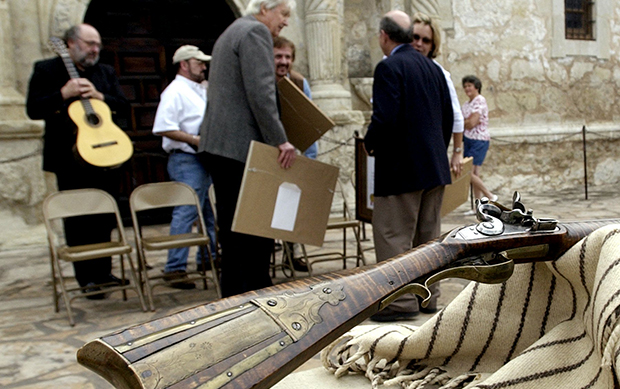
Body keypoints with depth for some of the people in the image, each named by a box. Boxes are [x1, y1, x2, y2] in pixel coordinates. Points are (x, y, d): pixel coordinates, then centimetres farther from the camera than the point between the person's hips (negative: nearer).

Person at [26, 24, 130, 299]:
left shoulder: (105, 72, 15)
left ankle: (103, 271, 24)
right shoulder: (46, 70, 1)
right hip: (70, 159, -4)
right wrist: (64, 94, -19)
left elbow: (123, 106, 7)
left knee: (105, 217, 10)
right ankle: (87, 279, 8)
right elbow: (33, 109, -7)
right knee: (77, 219, 0)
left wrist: (98, 96, -10)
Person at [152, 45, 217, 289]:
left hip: (204, 159, 10)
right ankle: (175, 268, -8)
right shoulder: (175, 92, -9)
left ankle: (207, 258, 28)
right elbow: (163, 128, -19)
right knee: (186, 212, -12)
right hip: (186, 161, -10)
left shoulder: (202, 91, 20)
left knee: (209, 211, 16)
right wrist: (194, 140, -20)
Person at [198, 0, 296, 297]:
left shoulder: (230, 34, 25)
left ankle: (233, 295, 20)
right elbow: (260, 92, -19)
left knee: (232, 225, 13)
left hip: (217, 145, 10)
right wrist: (280, 139, -17)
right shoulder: (256, 32, -7)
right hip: (241, 147, -10)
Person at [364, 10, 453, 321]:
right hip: (435, 167, 8)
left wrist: (369, 143, -5)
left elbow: (385, 118, -22)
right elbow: (449, 117, 14)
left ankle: (401, 301, 3)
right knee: (427, 235, 14)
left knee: (392, 236, 0)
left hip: (401, 168, -8)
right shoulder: (433, 68, 13)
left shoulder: (389, 67, -11)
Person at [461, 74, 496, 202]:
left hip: (479, 140, -8)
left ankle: (490, 196, 1)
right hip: (468, 139, 8)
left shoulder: (480, 100, -12)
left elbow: (472, 123, -19)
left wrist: (464, 122, 0)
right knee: (474, 173, 8)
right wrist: (469, 122, -10)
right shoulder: (466, 104, 14)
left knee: (469, 173, -14)